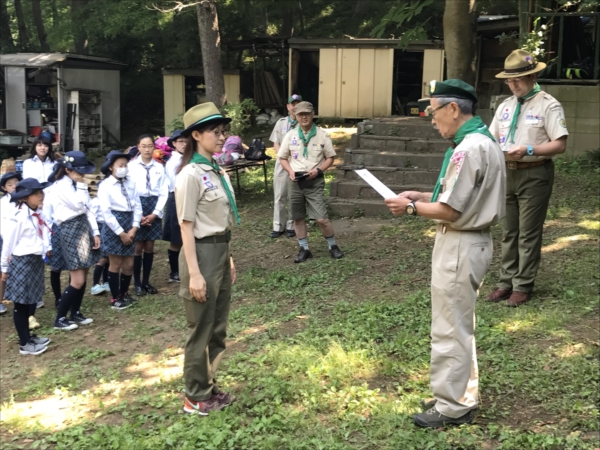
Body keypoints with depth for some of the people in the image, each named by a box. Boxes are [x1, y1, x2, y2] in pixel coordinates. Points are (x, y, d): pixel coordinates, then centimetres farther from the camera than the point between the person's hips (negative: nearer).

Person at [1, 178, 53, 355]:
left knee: (31, 301, 16)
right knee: (21, 303, 1)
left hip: (36, 260, 8)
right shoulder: (20, 217, -17)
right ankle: (24, 344, 9)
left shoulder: (38, 213, 4)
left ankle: (28, 336, 29)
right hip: (22, 262, -8)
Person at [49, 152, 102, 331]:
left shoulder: (78, 184, 12)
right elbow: (78, 205, -23)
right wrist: (81, 185, -12)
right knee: (77, 281, -8)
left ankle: (75, 314, 24)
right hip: (71, 230, -8)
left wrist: (95, 232, 6)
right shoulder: (61, 186, -14)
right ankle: (60, 319, 2)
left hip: (84, 228, 8)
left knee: (83, 276, 11)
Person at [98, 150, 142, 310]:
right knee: (115, 264, 5)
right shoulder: (105, 185, -7)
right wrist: (121, 233, -14)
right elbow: (106, 212, -12)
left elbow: (137, 206, 3)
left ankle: (124, 294, 32)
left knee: (129, 264, 11)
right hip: (114, 226, -4)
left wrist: (134, 228, -8)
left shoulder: (131, 183, 5)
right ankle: (116, 298, 19)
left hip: (129, 224, 4)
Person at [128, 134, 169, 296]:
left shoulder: (159, 167, 2)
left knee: (149, 246, 8)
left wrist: (155, 213, -7)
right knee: (138, 246, 2)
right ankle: (137, 283, 13)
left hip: (154, 207, 2)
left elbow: (164, 193, 2)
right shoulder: (131, 166, -3)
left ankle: (146, 281, 19)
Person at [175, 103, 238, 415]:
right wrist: (194, 273, -19)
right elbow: (186, 227, -17)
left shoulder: (217, 172, 9)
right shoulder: (190, 175, -15)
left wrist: (228, 257, 15)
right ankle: (195, 397, 21)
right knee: (201, 331, 5)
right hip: (202, 253, -8)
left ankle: (208, 387, 33)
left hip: (221, 251, 8)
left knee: (218, 329, 17)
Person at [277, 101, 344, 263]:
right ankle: (304, 249, 23)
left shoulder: (322, 135, -2)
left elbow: (330, 157, 3)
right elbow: (282, 158, 10)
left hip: (314, 182, -3)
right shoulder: (290, 135, 4)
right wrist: (290, 171, -8)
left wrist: (318, 170, -13)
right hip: (295, 182, 3)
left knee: (321, 218, -7)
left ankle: (333, 246, 14)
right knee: (298, 218, 9)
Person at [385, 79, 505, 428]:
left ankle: (452, 407, 14)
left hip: (459, 247, -11)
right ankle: (463, 397, 31)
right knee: (461, 327, 19)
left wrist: (411, 207, -8)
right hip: (472, 242, 11)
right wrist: (421, 195, 8)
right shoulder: (484, 141, 11)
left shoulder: (469, 148, -22)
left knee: (450, 331, 1)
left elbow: (450, 211, -22)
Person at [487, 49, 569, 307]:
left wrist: (528, 150, -24)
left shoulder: (548, 105, -8)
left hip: (534, 174, -6)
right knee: (508, 232, 12)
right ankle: (506, 281, 21)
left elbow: (560, 145, -13)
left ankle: (523, 286, 10)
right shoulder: (505, 106, 12)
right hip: (507, 173, 6)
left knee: (529, 233, 1)